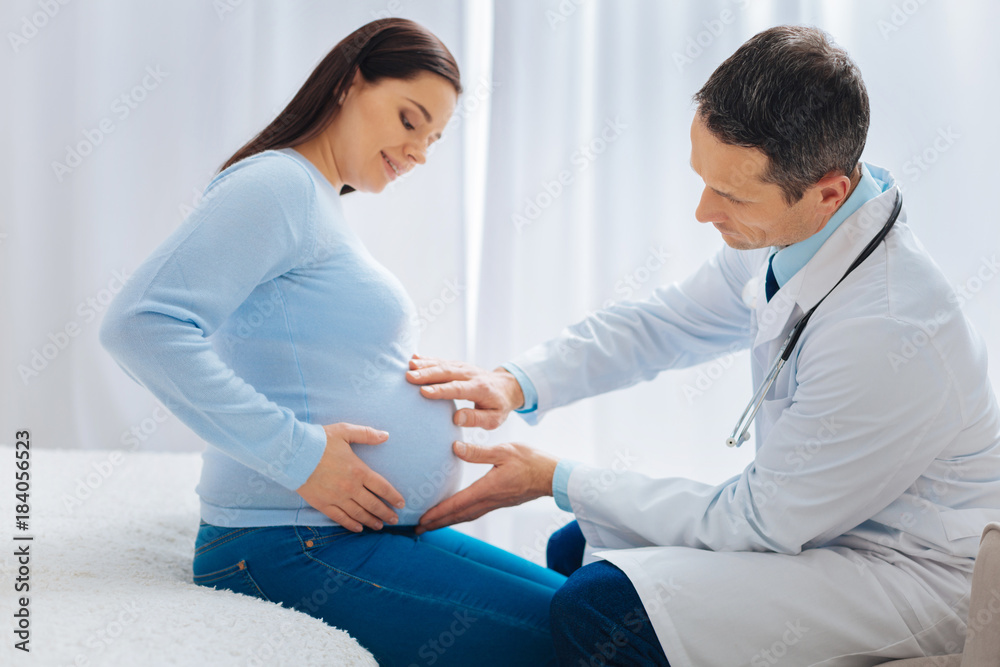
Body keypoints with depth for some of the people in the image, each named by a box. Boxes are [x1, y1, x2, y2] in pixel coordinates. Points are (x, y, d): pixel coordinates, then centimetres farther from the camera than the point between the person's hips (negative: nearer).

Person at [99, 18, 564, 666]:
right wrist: (297, 453, -23)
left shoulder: (322, 205, 20)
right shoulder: (279, 183, -11)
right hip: (292, 550, -10)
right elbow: (141, 324, -24)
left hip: (370, 534, 10)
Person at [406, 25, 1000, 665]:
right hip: (814, 511, 8)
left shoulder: (888, 335, -35)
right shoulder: (791, 226, -10)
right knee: (573, 550, 13)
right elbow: (667, 323, 6)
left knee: (597, 610, -22)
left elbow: (759, 522, -23)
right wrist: (516, 384, -10)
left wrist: (554, 479, -17)